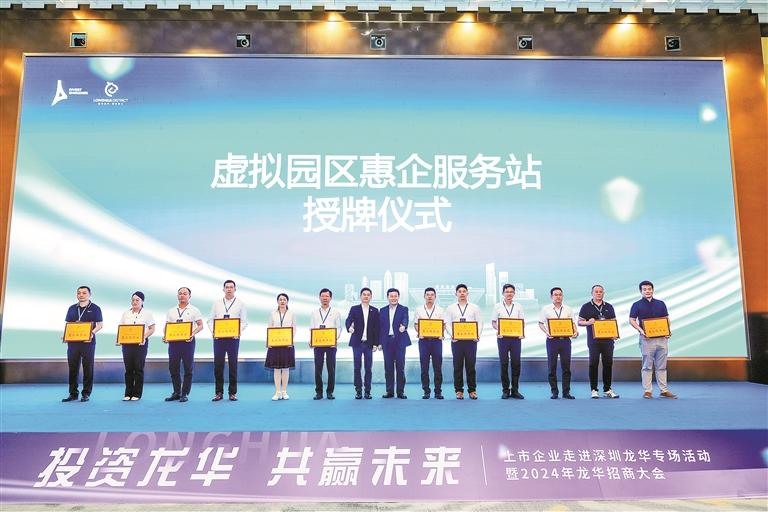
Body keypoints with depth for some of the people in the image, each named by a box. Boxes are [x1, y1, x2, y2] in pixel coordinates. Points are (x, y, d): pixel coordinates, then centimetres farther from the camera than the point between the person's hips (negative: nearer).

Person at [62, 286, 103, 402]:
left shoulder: (95, 309, 3)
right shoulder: (72, 308, 15)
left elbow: (100, 325, -1)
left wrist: (92, 333, -18)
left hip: (88, 342, -4)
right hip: (73, 341, 4)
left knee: (88, 368, -1)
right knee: (73, 368, 5)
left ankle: (86, 394, 6)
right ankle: (73, 393, 13)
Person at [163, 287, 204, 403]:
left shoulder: (194, 310, 5)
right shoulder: (171, 311, 16)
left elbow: (200, 325, 0)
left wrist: (193, 333, -17)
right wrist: (165, 336, -4)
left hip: (187, 341, -4)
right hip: (173, 341, 4)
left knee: (188, 369, -1)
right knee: (173, 368, 6)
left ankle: (185, 393, 6)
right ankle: (176, 392, 17)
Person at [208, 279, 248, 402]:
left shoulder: (240, 304, 7)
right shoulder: (216, 304, 13)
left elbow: (244, 322, 2)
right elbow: (211, 320, 11)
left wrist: (237, 332, -14)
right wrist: (213, 331, -7)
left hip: (233, 338, -2)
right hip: (218, 337, 2)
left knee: (233, 365, 1)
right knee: (218, 365, 1)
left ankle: (233, 392, 9)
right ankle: (218, 392, 10)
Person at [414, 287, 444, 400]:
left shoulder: (440, 310, 8)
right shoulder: (419, 310, 9)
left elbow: (444, 325, 5)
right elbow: (416, 324, 9)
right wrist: (419, 331, -10)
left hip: (436, 340, 0)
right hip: (423, 340, 0)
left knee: (437, 367, 0)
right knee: (424, 367, 2)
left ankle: (438, 391, 7)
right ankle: (426, 391, 9)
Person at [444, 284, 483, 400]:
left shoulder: (475, 307, 10)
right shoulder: (450, 308, 9)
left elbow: (479, 323, 6)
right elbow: (447, 323, 4)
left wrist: (478, 335, -10)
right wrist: (452, 334, -12)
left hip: (471, 339, 0)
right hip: (456, 340, 0)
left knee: (471, 365, 1)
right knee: (458, 366, 1)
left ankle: (472, 390, 8)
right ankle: (459, 390, 8)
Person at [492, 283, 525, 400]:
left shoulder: (518, 307, 9)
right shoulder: (498, 306, 5)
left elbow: (522, 322, 8)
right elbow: (493, 322, 5)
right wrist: (498, 329, -15)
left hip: (516, 337, 1)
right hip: (502, 337, -1)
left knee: (516, 364, 2)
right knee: (504, 364, 1)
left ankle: (515, 390, 10)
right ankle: (505, 390, 10)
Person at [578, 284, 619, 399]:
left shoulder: (609, 307, 14)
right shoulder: (586, 307, 5)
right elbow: (580, 322, 3)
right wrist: (588, 322, -16)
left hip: (608, 339, 3)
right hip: (593, 340, -3)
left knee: (608, 364, 5)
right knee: (593, 364, -3)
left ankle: (607, 389, 14)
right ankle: (594, 390, 4)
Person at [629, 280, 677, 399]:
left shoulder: (660, 304, 12)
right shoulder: (637, 305, 2)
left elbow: (666, 318, 14)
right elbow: (632, 320, -3)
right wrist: (641, 330, -18)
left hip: (662, 338, 3)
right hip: (647, 339, -3)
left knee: (661, 366, 8)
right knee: (647, 366, 0)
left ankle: (664, 390, 13)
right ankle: (647, 391, 4)